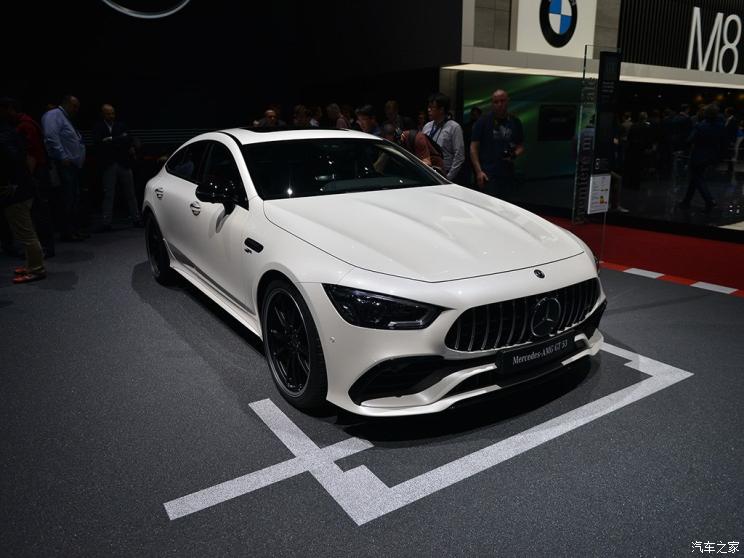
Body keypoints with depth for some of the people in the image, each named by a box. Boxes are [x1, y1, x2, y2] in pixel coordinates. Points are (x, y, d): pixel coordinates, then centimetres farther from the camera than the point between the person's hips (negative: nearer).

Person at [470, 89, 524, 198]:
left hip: (507, 174, 4)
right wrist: (479, 171, -12)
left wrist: (514, 155, -6)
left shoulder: (515, 122, 12)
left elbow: (520, 146, 18)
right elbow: (474, 147, -3)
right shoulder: (483, 121, 1)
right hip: (488, 175, -4)